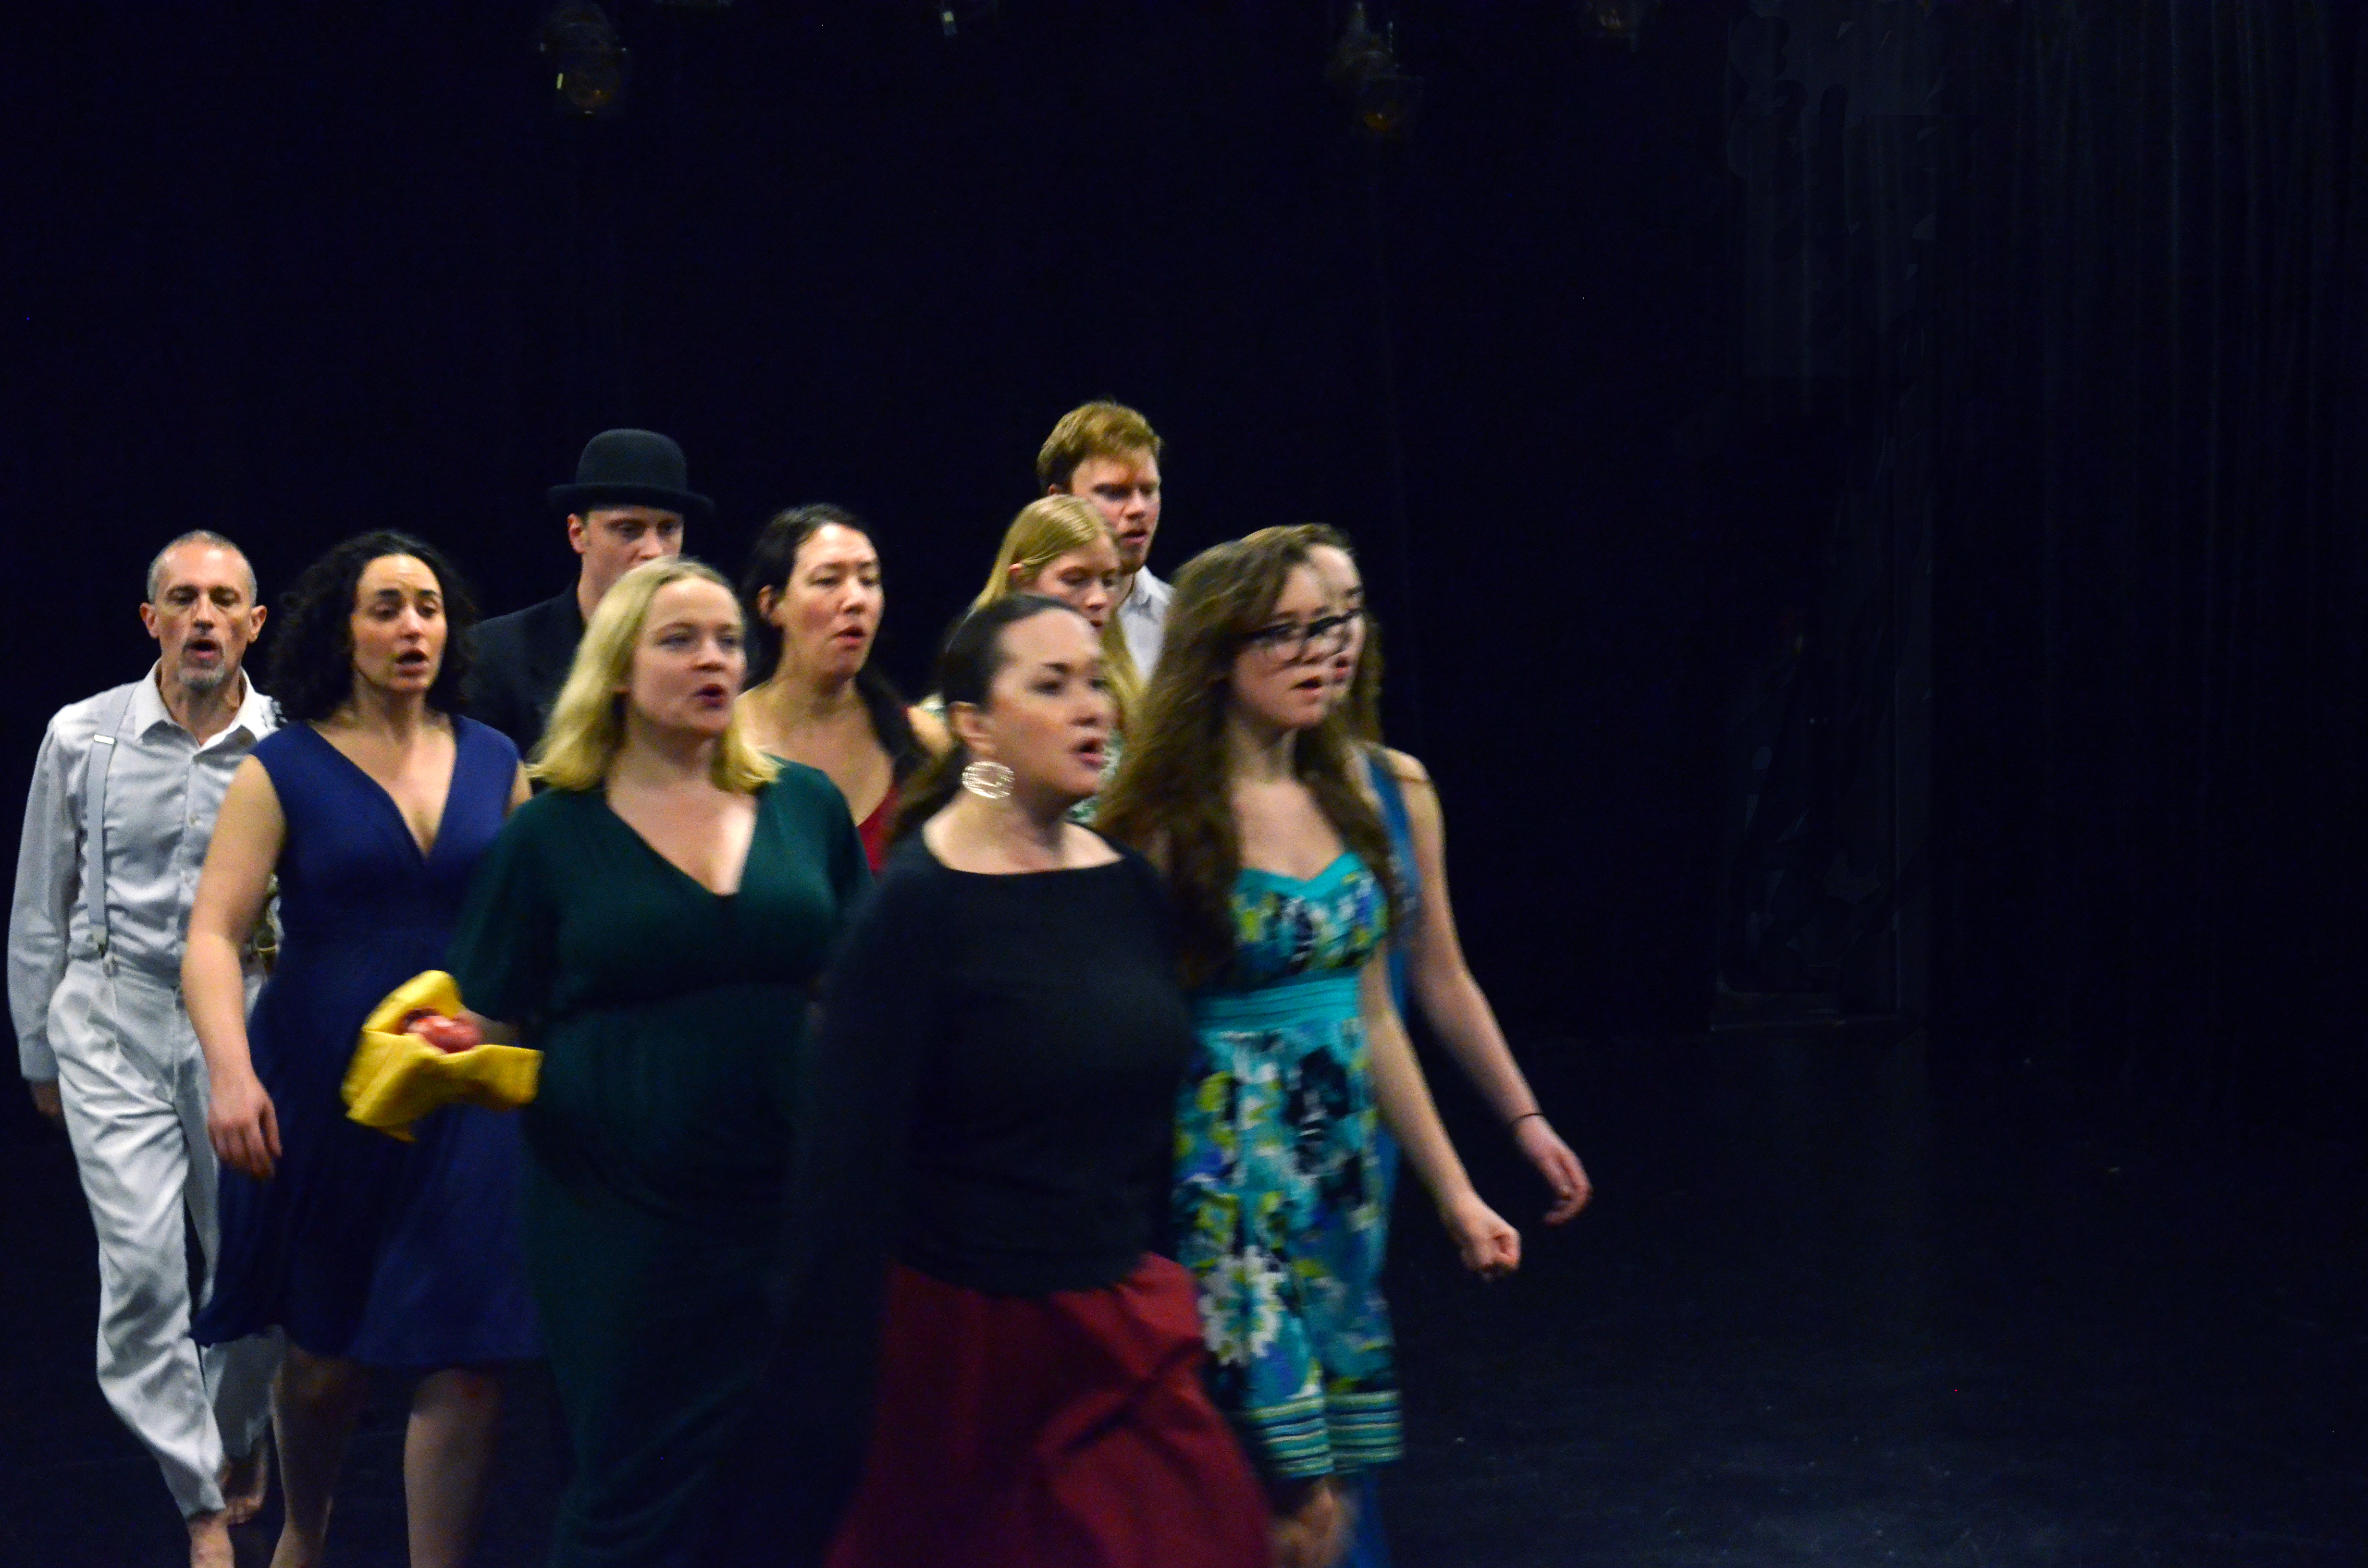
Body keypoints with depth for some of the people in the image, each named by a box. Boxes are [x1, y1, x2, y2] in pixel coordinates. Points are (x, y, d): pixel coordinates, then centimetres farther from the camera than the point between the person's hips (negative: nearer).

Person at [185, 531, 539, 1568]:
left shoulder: (493, 762, 5)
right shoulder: (285, 769, -4)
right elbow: (214, 934, -12)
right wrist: (230, 1069, -27)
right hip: (322, 1093, -2)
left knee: (465, 1365, -6)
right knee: (328, 1354, 13)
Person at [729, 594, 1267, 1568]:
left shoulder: (1130, 887, 5)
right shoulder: (918, 908, -14)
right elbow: (844, 1169, -16)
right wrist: (820, 1411, -18)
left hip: (1125, 1337, 6)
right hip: (962, 1337, -5)